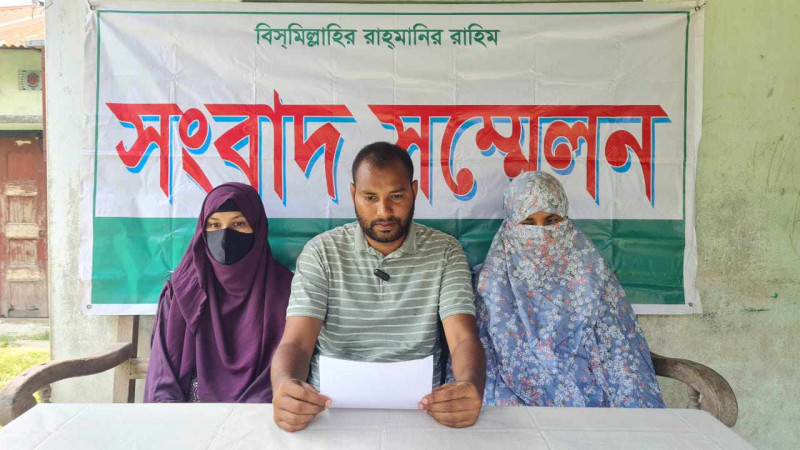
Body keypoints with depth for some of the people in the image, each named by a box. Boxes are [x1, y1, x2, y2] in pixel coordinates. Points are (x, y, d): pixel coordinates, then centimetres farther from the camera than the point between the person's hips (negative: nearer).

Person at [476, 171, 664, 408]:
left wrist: (633, 403, -10)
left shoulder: (589, 274, 6)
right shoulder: (495, 280, 5)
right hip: (516, 395, -1)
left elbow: (618, 349, 3)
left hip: (586, 396, 2)